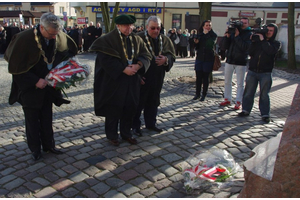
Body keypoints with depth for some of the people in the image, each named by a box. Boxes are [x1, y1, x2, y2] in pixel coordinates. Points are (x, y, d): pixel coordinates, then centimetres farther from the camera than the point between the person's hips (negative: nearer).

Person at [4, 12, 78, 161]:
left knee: (47, 119, 14)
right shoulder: (24, 39, -22)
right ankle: (35, 149, 23)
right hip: (30, 87, -4)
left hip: (48, 85, 4)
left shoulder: (59, 37, -10)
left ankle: (48, 145, 28)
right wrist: (35, 81, -22)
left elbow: (71, 49, 10)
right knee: (32, 120, 8)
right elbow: (15, 67, -17)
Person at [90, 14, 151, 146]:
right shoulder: (108, 40, -8)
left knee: (130, 107, 10)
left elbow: (146, 56, 5)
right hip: (114, 80, -5)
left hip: (132, 80, 5)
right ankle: (111, 135, 22)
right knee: (113, 108, 4)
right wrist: (123, 69, -21)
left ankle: (126, 133, 28)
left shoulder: (137, 40, 9)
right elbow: (106, 60, -17)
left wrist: (138, 65, -15)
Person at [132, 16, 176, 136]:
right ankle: (135, 125, 20)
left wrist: (166, 59, -14)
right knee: (139, 102, 5)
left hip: (158, 77, 5)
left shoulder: (164, 40, 5)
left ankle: (150, 123, 33)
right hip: (142, 77, -5)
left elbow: (172, 55, 9)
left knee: (153, 102, 17)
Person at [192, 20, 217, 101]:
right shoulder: (199, 35, 7)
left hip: (208, 59, -3)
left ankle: (204, 95, 13)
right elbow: (196, 47, 8)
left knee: (206, 78, 4)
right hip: (199, 58, 3)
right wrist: (196, 42, -12)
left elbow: (211, 43, -21)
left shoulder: (213, 35, -1)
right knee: (198, 77, 4)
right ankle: (197, 94, 15)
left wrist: (207, 33, -16)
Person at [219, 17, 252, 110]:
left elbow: (245, 47, -18)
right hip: (229, 60, 4)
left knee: (240, 84, 2)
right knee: (227, 81, 10)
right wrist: (227, 36, -11)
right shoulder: (233, 31, 7)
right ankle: (227, 99, 22)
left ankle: (238, 102, 8)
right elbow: (224, 46, 3)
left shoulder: (249, 34, -1)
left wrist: (237, 36, -18)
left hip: (241, 62, -4)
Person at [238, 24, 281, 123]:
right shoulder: (257, 40, 11)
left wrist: (263, 40, -14)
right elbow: (250, 53, 2)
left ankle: (265, 114, 7)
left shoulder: (276, 43, 5)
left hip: (265, 73, -2)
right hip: (252, 71, 2)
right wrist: (253, 41, -9)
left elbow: (270, 51, -17)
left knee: (264, 94, 0)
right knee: (248, 92, 5)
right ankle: (246, 110, 16)